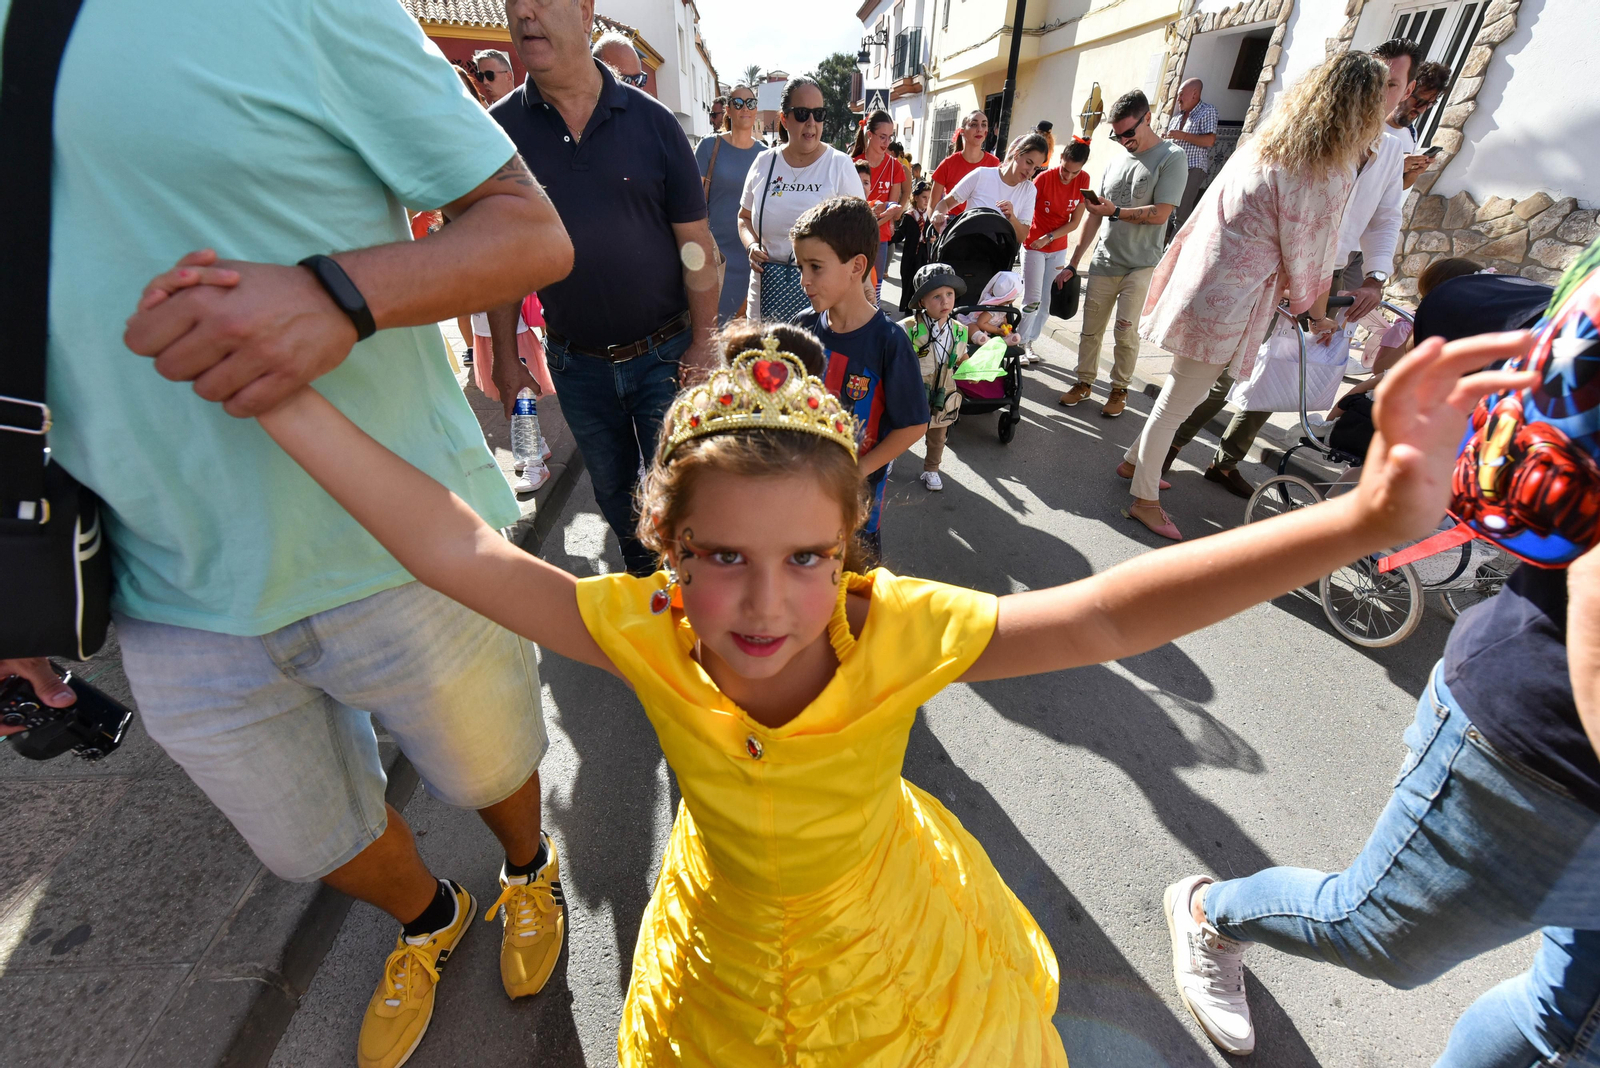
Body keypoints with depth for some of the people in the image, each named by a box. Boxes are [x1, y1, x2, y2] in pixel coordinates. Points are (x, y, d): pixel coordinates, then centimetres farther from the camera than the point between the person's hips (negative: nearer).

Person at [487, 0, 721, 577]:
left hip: (664, 354, -2)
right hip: (576, 364, 2)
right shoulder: (500, 128, 0)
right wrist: (505, 355, 2)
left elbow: (695, 243, -3)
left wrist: (704, 342, -7)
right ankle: (644, 578, 40)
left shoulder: (650, 120, -4)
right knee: (613, 491, 17)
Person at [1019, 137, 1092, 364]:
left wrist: (1048, 237, -17)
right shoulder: (1044, 178, -16)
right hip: (1033, 246, -4)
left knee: (1047, 301, 6)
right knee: (1032, 300, -8)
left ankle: (1028, 341, 17)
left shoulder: (1083, 180, -6)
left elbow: (1075, 222, -6)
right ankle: (1019, 341, 4)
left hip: (1058, 248, 4)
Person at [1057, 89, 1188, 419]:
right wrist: (1073, 261, 10)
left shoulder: (1172, 158, -4)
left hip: (1141, 265, -5)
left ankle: (1119, 389, 8)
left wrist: (1115, 211, -17)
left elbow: (1160, 213, -13)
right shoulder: (1116, 161, 13)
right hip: (1104, 262, 5)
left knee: (1125, 332, -6)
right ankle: (1085, 382, 17)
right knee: (1091, 329, 4)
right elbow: (1094, 216, 13)